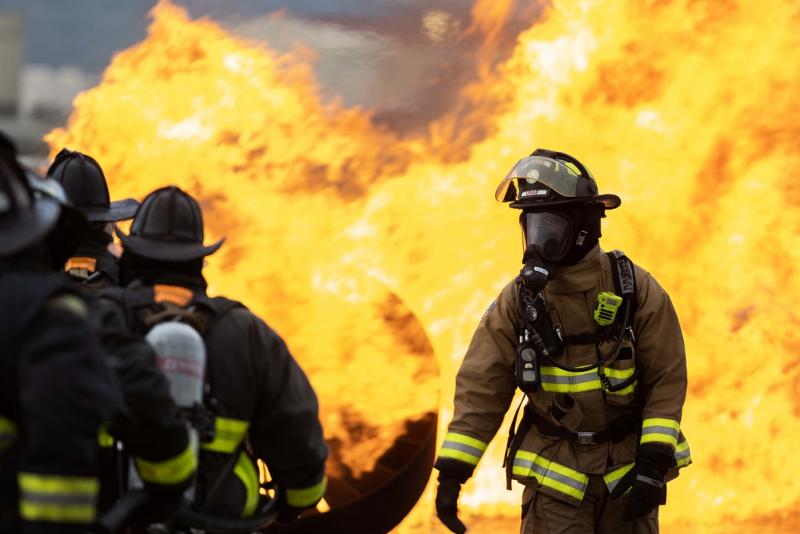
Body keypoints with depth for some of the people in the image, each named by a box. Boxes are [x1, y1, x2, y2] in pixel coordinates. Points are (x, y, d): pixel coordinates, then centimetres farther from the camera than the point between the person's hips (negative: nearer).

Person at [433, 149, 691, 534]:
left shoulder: (635, 290, -9)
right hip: (556, 475, 0)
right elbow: (480, 388, -5)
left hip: (626, 472, 0)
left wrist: (654, 463, -16)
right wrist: (451, 472, -11)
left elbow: (667, 379, -8)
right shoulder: (519, 299, -5)